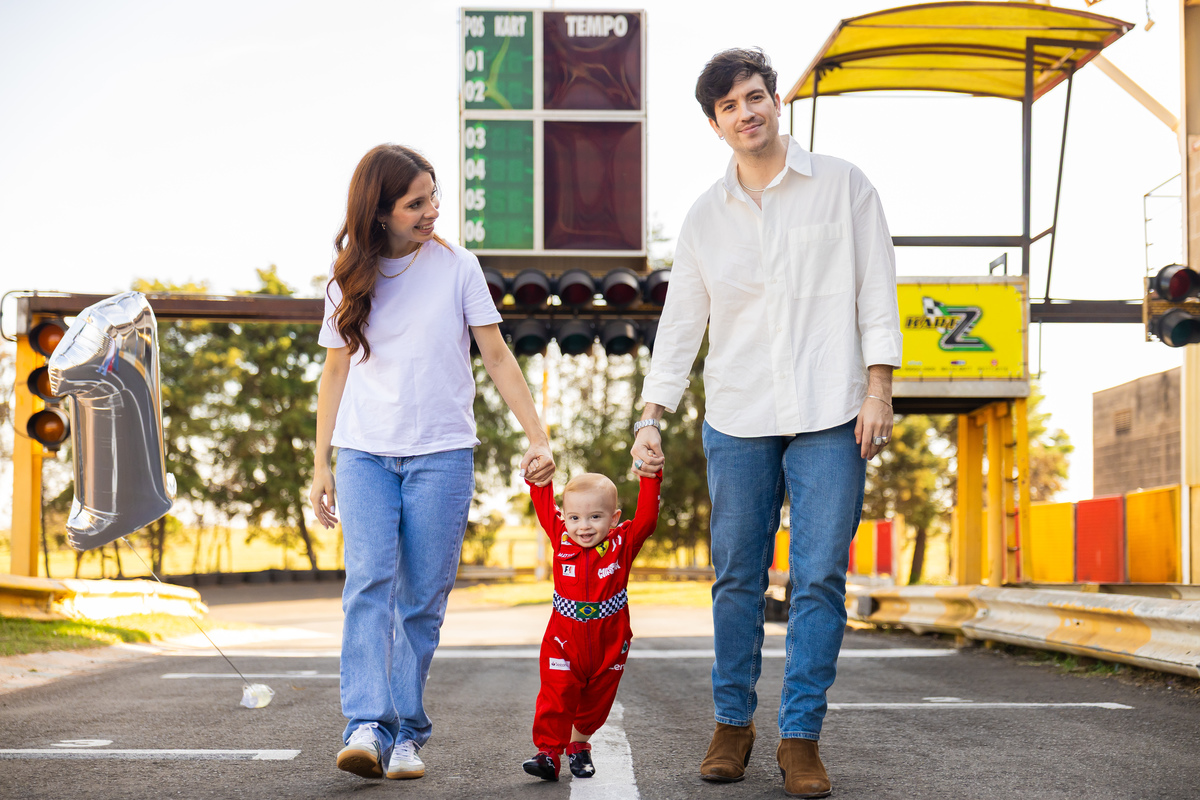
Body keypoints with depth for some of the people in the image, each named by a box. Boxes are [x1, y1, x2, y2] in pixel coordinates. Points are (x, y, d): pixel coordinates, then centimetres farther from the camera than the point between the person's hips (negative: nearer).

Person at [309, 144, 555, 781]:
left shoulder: (457, 267, 3)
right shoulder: (348, 281, 8)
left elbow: (496, 356, 4)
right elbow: (336, 372, 14)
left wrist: (537, 437, -2)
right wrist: (320, 466, 11)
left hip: (441, 453, -1)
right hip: (364, 453, 1)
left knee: (423, 599, -2)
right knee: (370, 581, -16)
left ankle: (406, 734, 5)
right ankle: (367, 727, -22)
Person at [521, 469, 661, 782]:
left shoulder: (622, 543, -6)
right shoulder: (561, 540, -2)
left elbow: (647, 517, -11)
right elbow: (544, 509, 8)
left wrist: (650, 479, -14)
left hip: (609, 642, 1)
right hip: (564, 639, 0)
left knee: (597, 699, 13)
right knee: (556, 697, -9)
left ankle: (579, 745, 33)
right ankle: (547, 751, -4)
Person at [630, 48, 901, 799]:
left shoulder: (843, 185, 5)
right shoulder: (705, 216, 12)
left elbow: (876, 291, 3)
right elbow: (680, 323, 12)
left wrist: (879, 389, -6)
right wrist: (652, 415, 3)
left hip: (830, 414, -2)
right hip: (737, 420, 2)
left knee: (820, 577, -4)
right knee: (737, 578, 5)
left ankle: (801, 736, 3)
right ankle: (733, 723, 18)